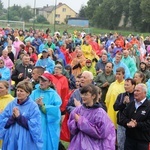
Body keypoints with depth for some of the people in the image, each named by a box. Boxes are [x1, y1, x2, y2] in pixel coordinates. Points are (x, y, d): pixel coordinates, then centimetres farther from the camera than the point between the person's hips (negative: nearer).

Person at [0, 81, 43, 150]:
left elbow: (34, 125, -13)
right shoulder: (11, 104, 5)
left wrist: (19, 117, -16)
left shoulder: (33, 106, -6)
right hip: (10, 141, 4)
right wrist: (12, 117, -15)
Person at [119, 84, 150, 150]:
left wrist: (136, 124, -21)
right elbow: (122, 117, 9)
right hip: (129, 139, 6)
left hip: (143, 141, -5)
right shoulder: (131, 104, 13)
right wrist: (128, 123, -11)